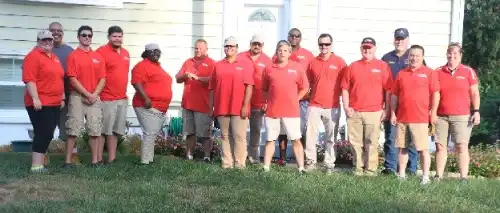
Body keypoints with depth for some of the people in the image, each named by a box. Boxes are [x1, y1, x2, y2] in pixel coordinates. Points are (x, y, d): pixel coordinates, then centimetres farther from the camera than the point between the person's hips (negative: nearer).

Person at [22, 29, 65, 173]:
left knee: (47, 135, 9)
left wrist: (62, 97, 21)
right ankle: (36, 166, -6)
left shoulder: (55, 58, 19)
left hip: (54, 103, 8)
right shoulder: (33, 56, -8)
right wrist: (35, 98, -22)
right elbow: (29, 80, -16)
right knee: (43, 134, -10)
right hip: (40, 103, -8)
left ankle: (39, 164, 16)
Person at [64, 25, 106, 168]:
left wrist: (95, 94, -7)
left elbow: (103, 79, 7)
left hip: (95, 97, 3)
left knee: (95, 130, 3)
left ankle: (95, 161, 9)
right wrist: (87, 94, -12)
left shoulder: (98, 57, 11)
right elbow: (72, 79, -8)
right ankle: (68, 161, 2)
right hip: (77, 96, -3)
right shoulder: (73, 56, 0)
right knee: (73, 130, -3)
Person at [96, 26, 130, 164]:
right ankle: (99, 159, 5)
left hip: (122, 99, 7)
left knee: (115, 130, 10)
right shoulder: (102, 51, -9)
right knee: (102, 130, -1)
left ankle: (111, 159, 17)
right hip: (106, 99, -7)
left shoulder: (126, 53, 14)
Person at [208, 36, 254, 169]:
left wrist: (245, 105, -11)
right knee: (225, 137, 6)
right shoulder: (218, 65, 13)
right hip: (221, 108, 3)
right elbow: (212, 88, 12)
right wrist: (211, 108, 8)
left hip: (239, 109, -3)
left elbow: (249, 86, -3)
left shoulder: (245, 64, 4)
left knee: (239, 136, -3)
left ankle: (239, 164, 2)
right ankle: (227, 164, 10)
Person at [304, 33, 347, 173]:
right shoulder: (312, 62, 8)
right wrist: (310, 95, 7)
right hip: (314, 105, 2)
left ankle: (329, 164, 12)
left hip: (333, 107, -2)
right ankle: (310, 161, 9)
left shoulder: (339, 62, -1)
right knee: (310, 134, 0)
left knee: (331, 137, 4)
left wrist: (337, 94, -5)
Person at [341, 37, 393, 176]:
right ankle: (358, 168, 17)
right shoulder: (353, 66, 11)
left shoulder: (382, 66, 4)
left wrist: (387, 110, -3)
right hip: (354, 112, 3)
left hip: (374, 112, -2)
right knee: (356, 142, 7)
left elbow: (388, 90, 1)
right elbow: (345, 88, 10)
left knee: (372, 142, 0)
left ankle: (371, 169, 9)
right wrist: (346, 107, 1)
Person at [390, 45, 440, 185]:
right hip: (402, 118, 4)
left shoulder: (429, 73, 0)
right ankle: (401, 174, 19)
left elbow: (435, 94, -3)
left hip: (420, 119, -4)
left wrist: (433, 113, -7)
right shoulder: (401, 73, 11)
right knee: (402, 147, 10)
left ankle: (425, 177, 3)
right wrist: (393, 113, 7)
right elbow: (394, 95, 12)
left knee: (423, 149, -2)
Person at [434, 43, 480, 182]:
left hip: (461, 116, -2)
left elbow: (474, 94, 4)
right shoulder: (438, 72, 8)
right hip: (440, 116, 2)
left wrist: (476, 111, -5)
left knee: (462, 146, -3)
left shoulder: (468, 71, 3)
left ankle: (464, 178, 0)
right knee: (440, 146, 3)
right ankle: (438, 176, 10)